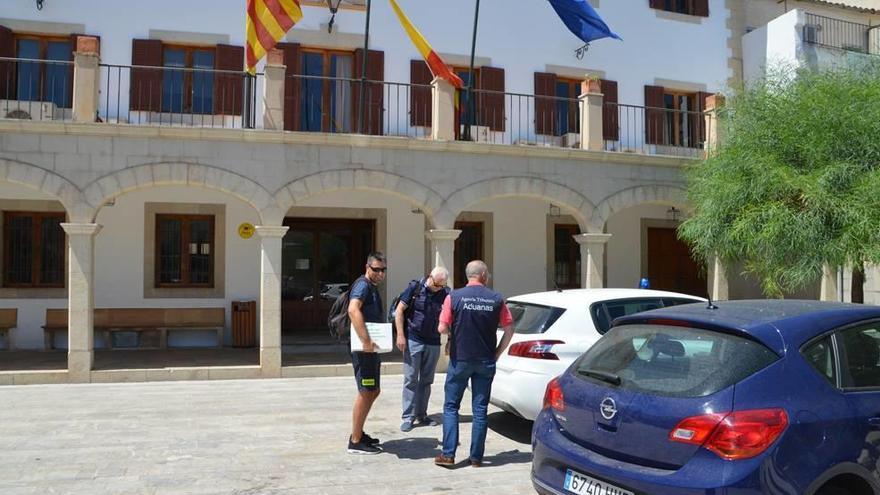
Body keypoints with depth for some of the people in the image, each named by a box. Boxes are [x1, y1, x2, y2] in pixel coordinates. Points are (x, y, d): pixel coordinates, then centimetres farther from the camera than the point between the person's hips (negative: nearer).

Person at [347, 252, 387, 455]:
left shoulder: (373, 288, 19)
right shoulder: (363, 285, -13)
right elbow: (353, 310, -32)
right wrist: (366, 340, -36)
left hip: (371, 348, 10)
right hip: (364, 349, -10)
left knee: (373, 392, 17)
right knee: (366, 393, -5)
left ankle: (358, 433, 28)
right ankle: (355, 442, 3)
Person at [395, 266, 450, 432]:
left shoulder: (445, 294, 1)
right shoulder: (415, 288, -6)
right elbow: (399, 311, -3)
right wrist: (400, 335, -8)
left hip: (433, 343, 3)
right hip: (413, 341, -3)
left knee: (426, 381, 10)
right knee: (411, 380, -1)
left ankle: (421, 415, 20)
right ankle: (408, 417, 4)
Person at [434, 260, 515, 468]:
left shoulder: (454, 297, -7)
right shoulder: (496, 299, -1)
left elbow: (442, 328, -10)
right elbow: (509, 329, -1)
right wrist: (497, 353, 8)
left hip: (460, 359, -1)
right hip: (485, 361, 2)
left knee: (451, 407, 9)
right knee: (480, 409, 9)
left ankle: (448, 454, 6)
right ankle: (476, 457, 13)